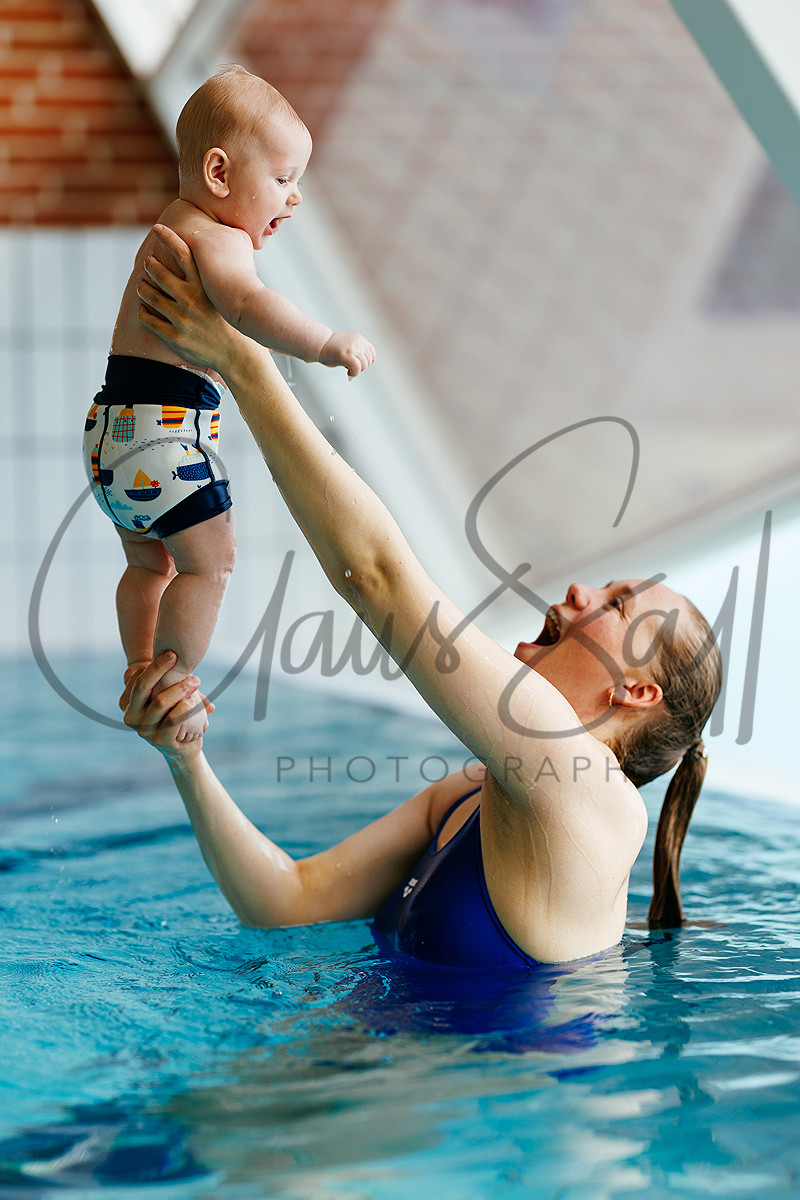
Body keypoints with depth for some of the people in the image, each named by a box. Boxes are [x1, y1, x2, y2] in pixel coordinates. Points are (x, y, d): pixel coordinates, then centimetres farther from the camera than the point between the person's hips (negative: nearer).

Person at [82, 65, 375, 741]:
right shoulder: (218, 240, -15)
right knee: (208, 561, 1)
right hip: (166, 428, -10)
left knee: (150, 563, 23)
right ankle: (171, 686, 4)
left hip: (115, 429, 10)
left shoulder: (173, 230, 17)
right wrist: (326, 345, -45)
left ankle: (141, 678, 32)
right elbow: (247, 305, -37)